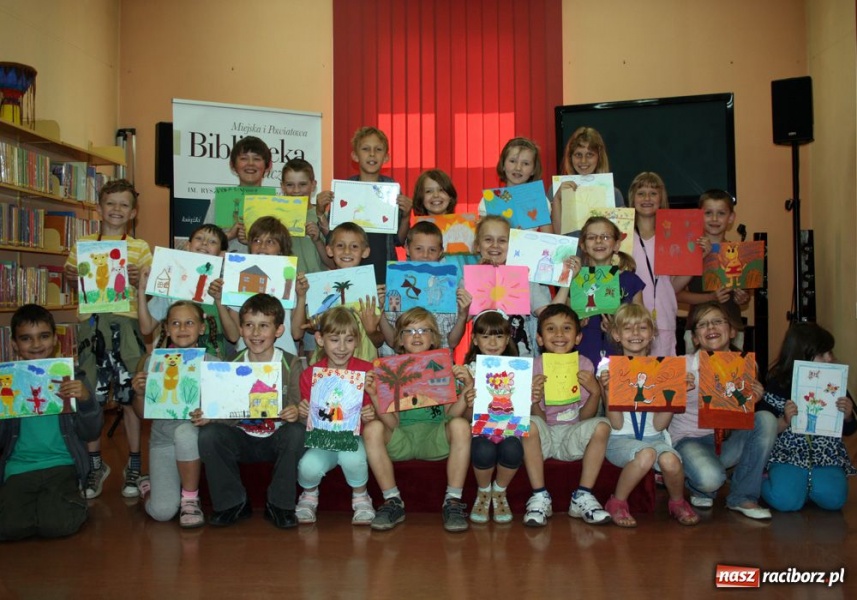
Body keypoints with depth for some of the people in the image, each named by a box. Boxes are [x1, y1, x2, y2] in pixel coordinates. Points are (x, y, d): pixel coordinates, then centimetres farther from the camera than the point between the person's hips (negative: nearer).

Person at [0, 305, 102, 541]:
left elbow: (91, 433, 2)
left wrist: (86, 399, -17)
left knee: (57, 524, -24)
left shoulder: (71, 377, 4)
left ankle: (72, 499, 8)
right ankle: (42, 504, 8)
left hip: (61, 465, -1)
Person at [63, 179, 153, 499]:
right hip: (90, 323, 2)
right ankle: (95, 464, 21)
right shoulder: (82, 244, 12)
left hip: (125, 321, -2)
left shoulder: (140, 248, 7)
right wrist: (72, 276, -6)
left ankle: (134, 466, 15)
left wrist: (139, 279, -15)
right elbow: (70, 274, 16)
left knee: (130, 395, 2)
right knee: (90, 397, 6)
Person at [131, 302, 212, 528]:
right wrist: (139, 393, -14)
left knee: (184, 430, -40)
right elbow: (142, 413, 7)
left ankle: (191, 498, -16)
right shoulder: (154, 362, 2)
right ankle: (150, 484, 23)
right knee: (162, 511, -16)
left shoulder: (212, 363, -2)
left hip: (195, 432, -1)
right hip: (163, 440, 1)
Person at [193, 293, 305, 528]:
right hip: (242, 440, 2)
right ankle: (232, 502, -3)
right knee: (208, 434, -25)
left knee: (296, 433, -33)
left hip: (277, 439, -2)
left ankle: (279, 504, -11)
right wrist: (206, 417, -24)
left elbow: (298, 410, -14)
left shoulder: (291, 365, -9)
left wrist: (296, 414, -37)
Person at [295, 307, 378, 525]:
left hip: (354, 436, -1)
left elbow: (373, 413, -3)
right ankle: (309, 496, 9)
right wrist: (303, 414, -19)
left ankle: (361, 498, 0)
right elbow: (307, 422, 4)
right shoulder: (310, 375, -3)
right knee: (309, 466, -31)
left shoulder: (367, 371, -7)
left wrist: (369, 415, -26)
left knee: (352, 457, -36)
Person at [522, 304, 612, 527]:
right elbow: (539, 418, -9)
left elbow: (585, 417, -3)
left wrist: (596, 392, -21)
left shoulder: (584, 365, -3)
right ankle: (539, 497, -20)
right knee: (530, 424, -32)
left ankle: (583, 497, -15)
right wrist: (534, 400, -30)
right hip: (545, 436, -1)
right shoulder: (534, 367, -7)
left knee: (601, 425, -26)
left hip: (573, 436, 2)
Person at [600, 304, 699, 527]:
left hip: (653, 437, 3)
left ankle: (678, 503, 5)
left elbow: (659, 424, 0)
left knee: (670, 460, -30)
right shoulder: (612, 370, -3)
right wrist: (608, 390, -21)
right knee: (646, 454, -34)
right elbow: (616, 424, -8)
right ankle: (617, 503, -8)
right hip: (620, 439, -2)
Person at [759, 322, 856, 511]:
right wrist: (785, 421, -23)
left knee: (833, 499, -22)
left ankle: (807, 484, 11)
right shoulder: (778, 387, -6)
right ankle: (766, 481, 10)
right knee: (786, 501, -24)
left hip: (826, 455, 3)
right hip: (788, 453, -3)